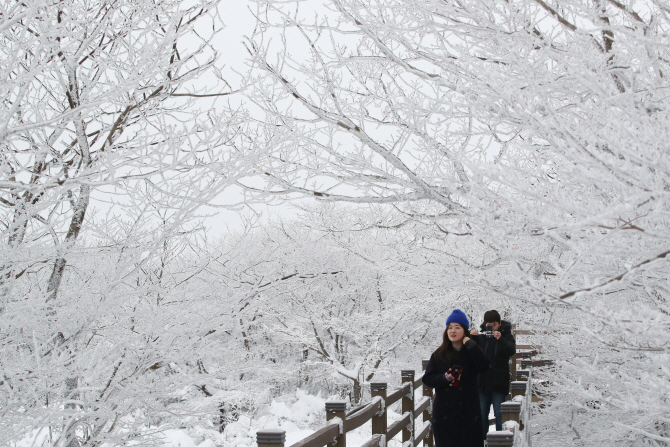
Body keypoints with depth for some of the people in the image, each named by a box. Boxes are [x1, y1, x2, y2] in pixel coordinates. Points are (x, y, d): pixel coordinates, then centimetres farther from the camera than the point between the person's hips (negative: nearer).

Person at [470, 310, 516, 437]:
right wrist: (472, 337, -14)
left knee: (499, 414, -4)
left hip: (499, 383, -3)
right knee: (482, 413, 9)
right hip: (482, 382, 3)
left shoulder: (506, 335, -1)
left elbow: (511, 350, -19)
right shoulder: (481, 336, 7)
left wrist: (500, 339, -35)